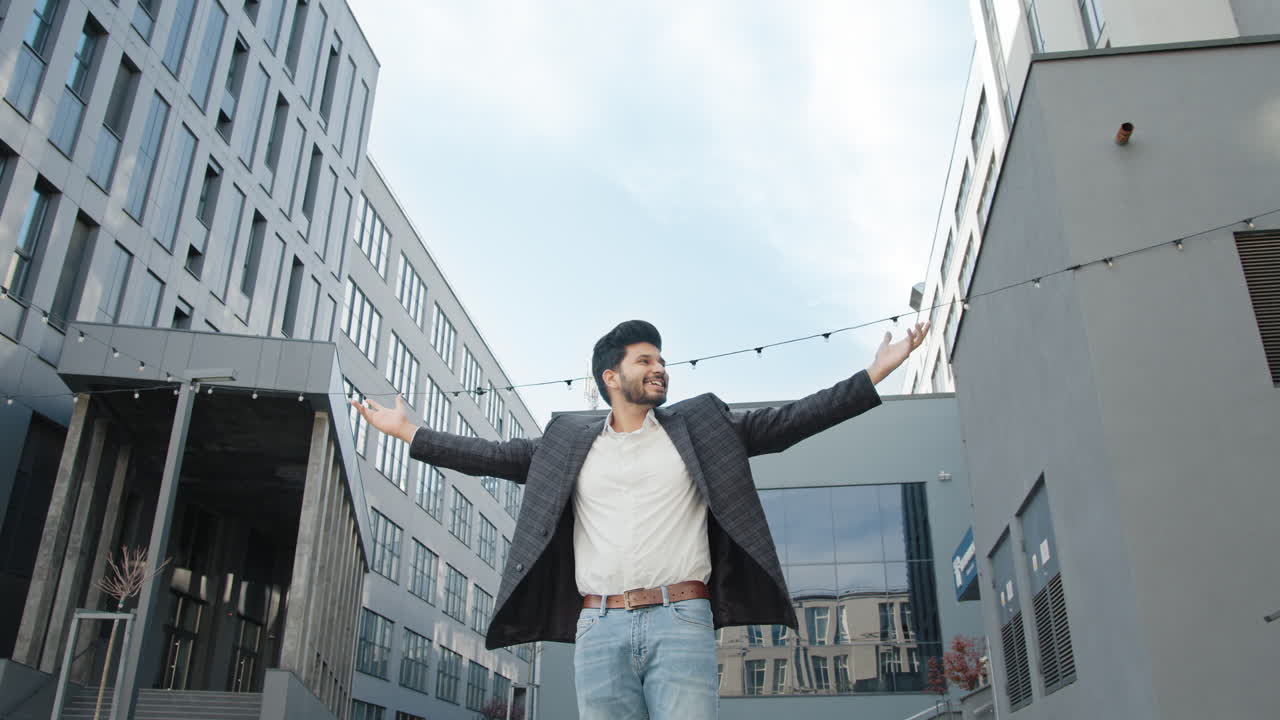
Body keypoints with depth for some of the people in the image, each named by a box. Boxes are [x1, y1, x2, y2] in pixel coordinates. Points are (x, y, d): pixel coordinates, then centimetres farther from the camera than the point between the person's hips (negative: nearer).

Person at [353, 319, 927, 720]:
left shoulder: (699, 426, 14)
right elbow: (492, 456, 18)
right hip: (599, 629, 2)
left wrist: (874, 376, 5)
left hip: (682, 622, -1)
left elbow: (783, 423, 9)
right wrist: (407, 432, 18)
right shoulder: (568, 442, 16)